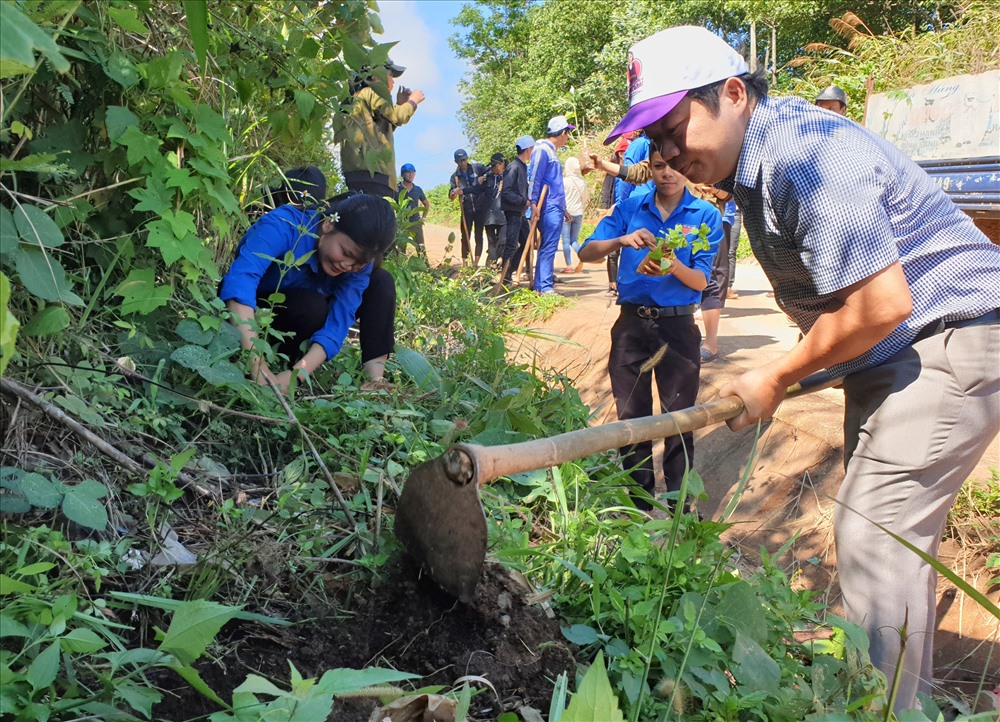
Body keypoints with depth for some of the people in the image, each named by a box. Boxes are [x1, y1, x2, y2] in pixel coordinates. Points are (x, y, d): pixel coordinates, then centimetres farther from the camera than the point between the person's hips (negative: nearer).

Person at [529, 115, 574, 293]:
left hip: (555, 208, 10)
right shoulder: (542, 150, -8)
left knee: (547, 247, 10)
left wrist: (563, 209, 27)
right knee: (548, 247, -11)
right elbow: (534, 178, -14)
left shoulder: (551, 151, 22)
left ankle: (540, 285, 14)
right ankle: (546, 287, -12)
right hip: (548, 208, -10)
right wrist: (533, 202, -20)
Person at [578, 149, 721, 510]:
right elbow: (586, 252, -5)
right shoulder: (630, 208, 3)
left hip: (678, 326, -1)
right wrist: (622, 240, -23)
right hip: (632, 322, 2)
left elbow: (700, 281, -6)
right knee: (631, 417, 10)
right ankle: (638, 503, 25)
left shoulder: (705, 215, -1)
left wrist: (675, 267, -27)